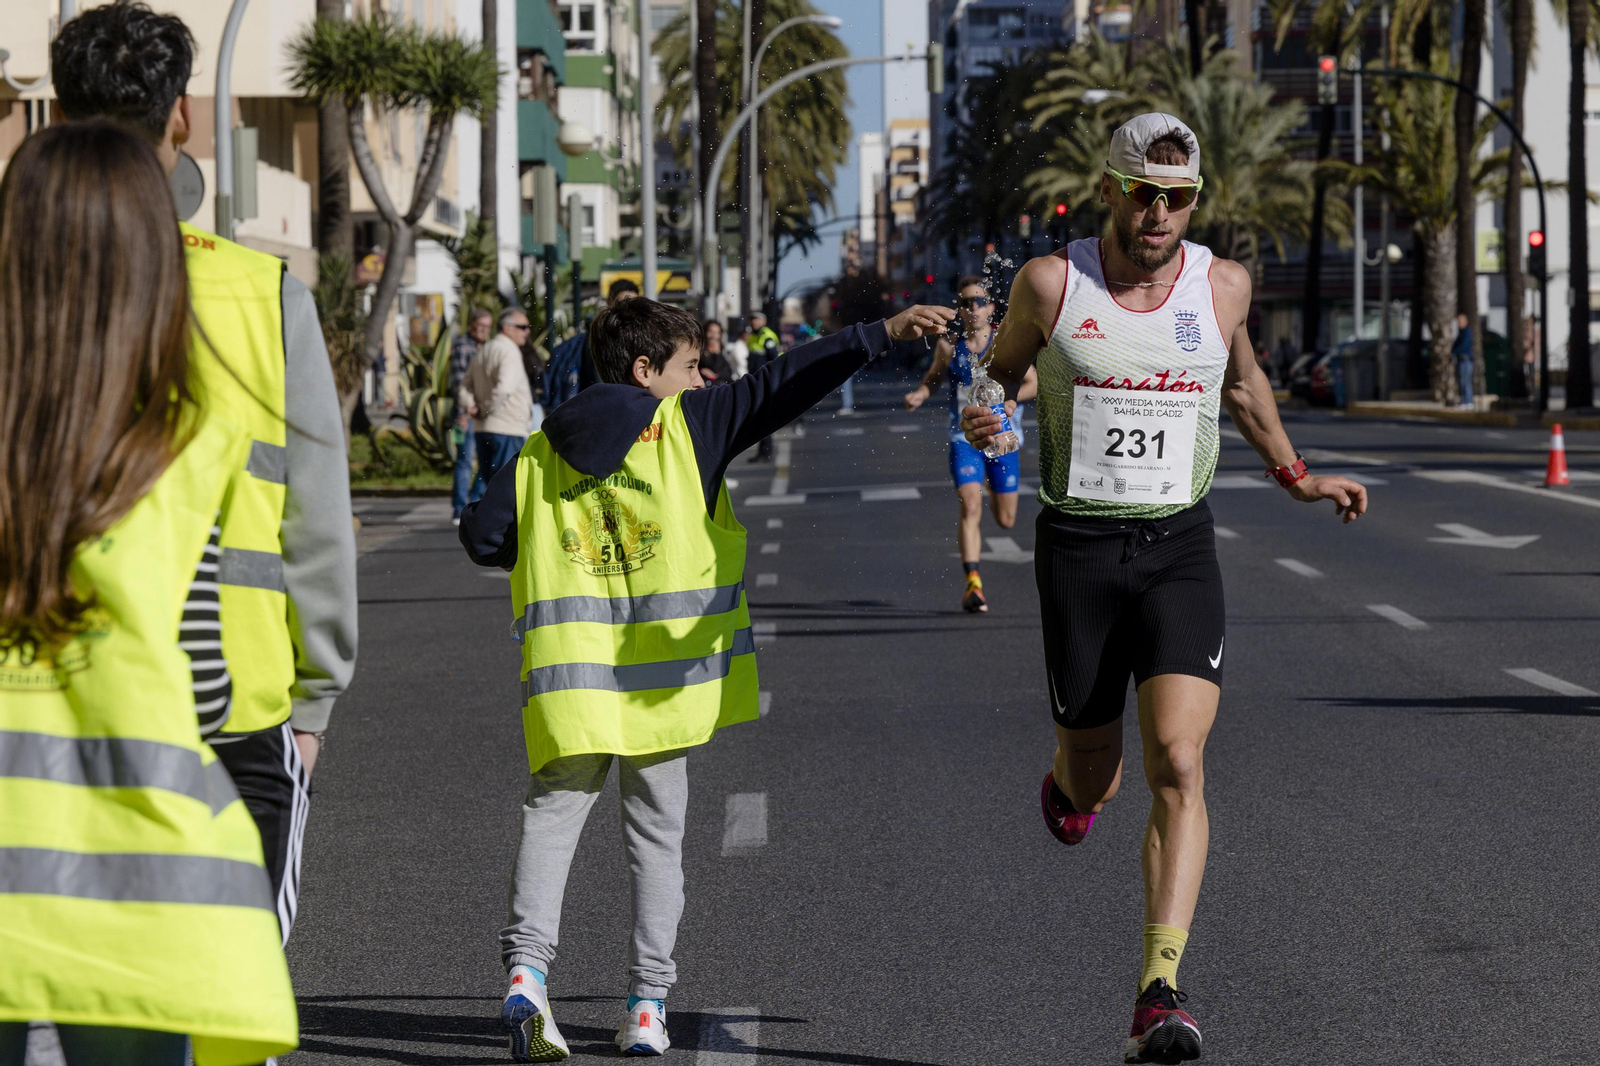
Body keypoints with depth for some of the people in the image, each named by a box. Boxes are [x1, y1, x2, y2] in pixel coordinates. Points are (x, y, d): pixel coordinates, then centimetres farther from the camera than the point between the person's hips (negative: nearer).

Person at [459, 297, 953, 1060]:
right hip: (660, 676, -2)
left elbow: (481, 535, 5)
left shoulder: (543, 450, 10)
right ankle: (647, 1003, 7)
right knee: (657, 832, 8)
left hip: (571, 678, 2)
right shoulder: (686, 426, 0)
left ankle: (526, 962, -17)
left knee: (553, 811, 4)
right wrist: (882, 334, -9)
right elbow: (781, 387, -7)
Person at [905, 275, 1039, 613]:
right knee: (970, 508, -19)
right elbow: (933, 379, 13)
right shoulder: (949, 346, -2)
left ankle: (993, 490, 50)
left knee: (1006, 520, 12)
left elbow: (1032, 383, 3)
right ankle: (973, 584, -21)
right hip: (965, 437, -1)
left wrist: (1012, 397, -18)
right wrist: (919, 395, -8)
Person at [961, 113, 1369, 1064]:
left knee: (1178, 764, -18)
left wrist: (1295, 475, 19)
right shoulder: (1051, 283, -6)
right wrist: (980, 418, -12)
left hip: (1180, 548, 0)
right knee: (1092, 786, 10)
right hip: (1078, 547, 0)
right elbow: (1001, 369, 11)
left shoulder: (1223, 285, 1)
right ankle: (1071, 775, 51)